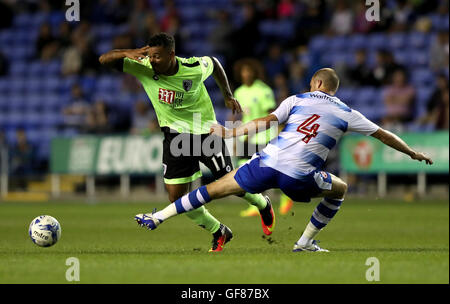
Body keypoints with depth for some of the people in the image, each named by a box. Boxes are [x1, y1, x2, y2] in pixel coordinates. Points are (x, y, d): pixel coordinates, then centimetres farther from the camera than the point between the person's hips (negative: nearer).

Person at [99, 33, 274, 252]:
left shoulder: (195, 69, -21)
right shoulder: (143, 68, -18)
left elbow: (213, 63, 3)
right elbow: (105, 59, -20)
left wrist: (227, 95, 10)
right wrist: (128, 53, -39)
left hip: (205, 131, -3)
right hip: (175, 135, 3)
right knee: (177, 197, -2)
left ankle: (263, 205, 37)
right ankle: (219, 233, 20)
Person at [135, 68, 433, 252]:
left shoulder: (297, 100, 14)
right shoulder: (347, 114, 13)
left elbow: (266, 121, 3)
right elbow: (383, 135, 20)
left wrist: (230, 133, 8)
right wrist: (414, 153, 32)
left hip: (267, 162, 2)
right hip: (298, 177, -1)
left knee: (217, 188, 12)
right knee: (339, 189, 25)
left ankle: (158, 217, 12)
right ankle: (305, 242, 24)